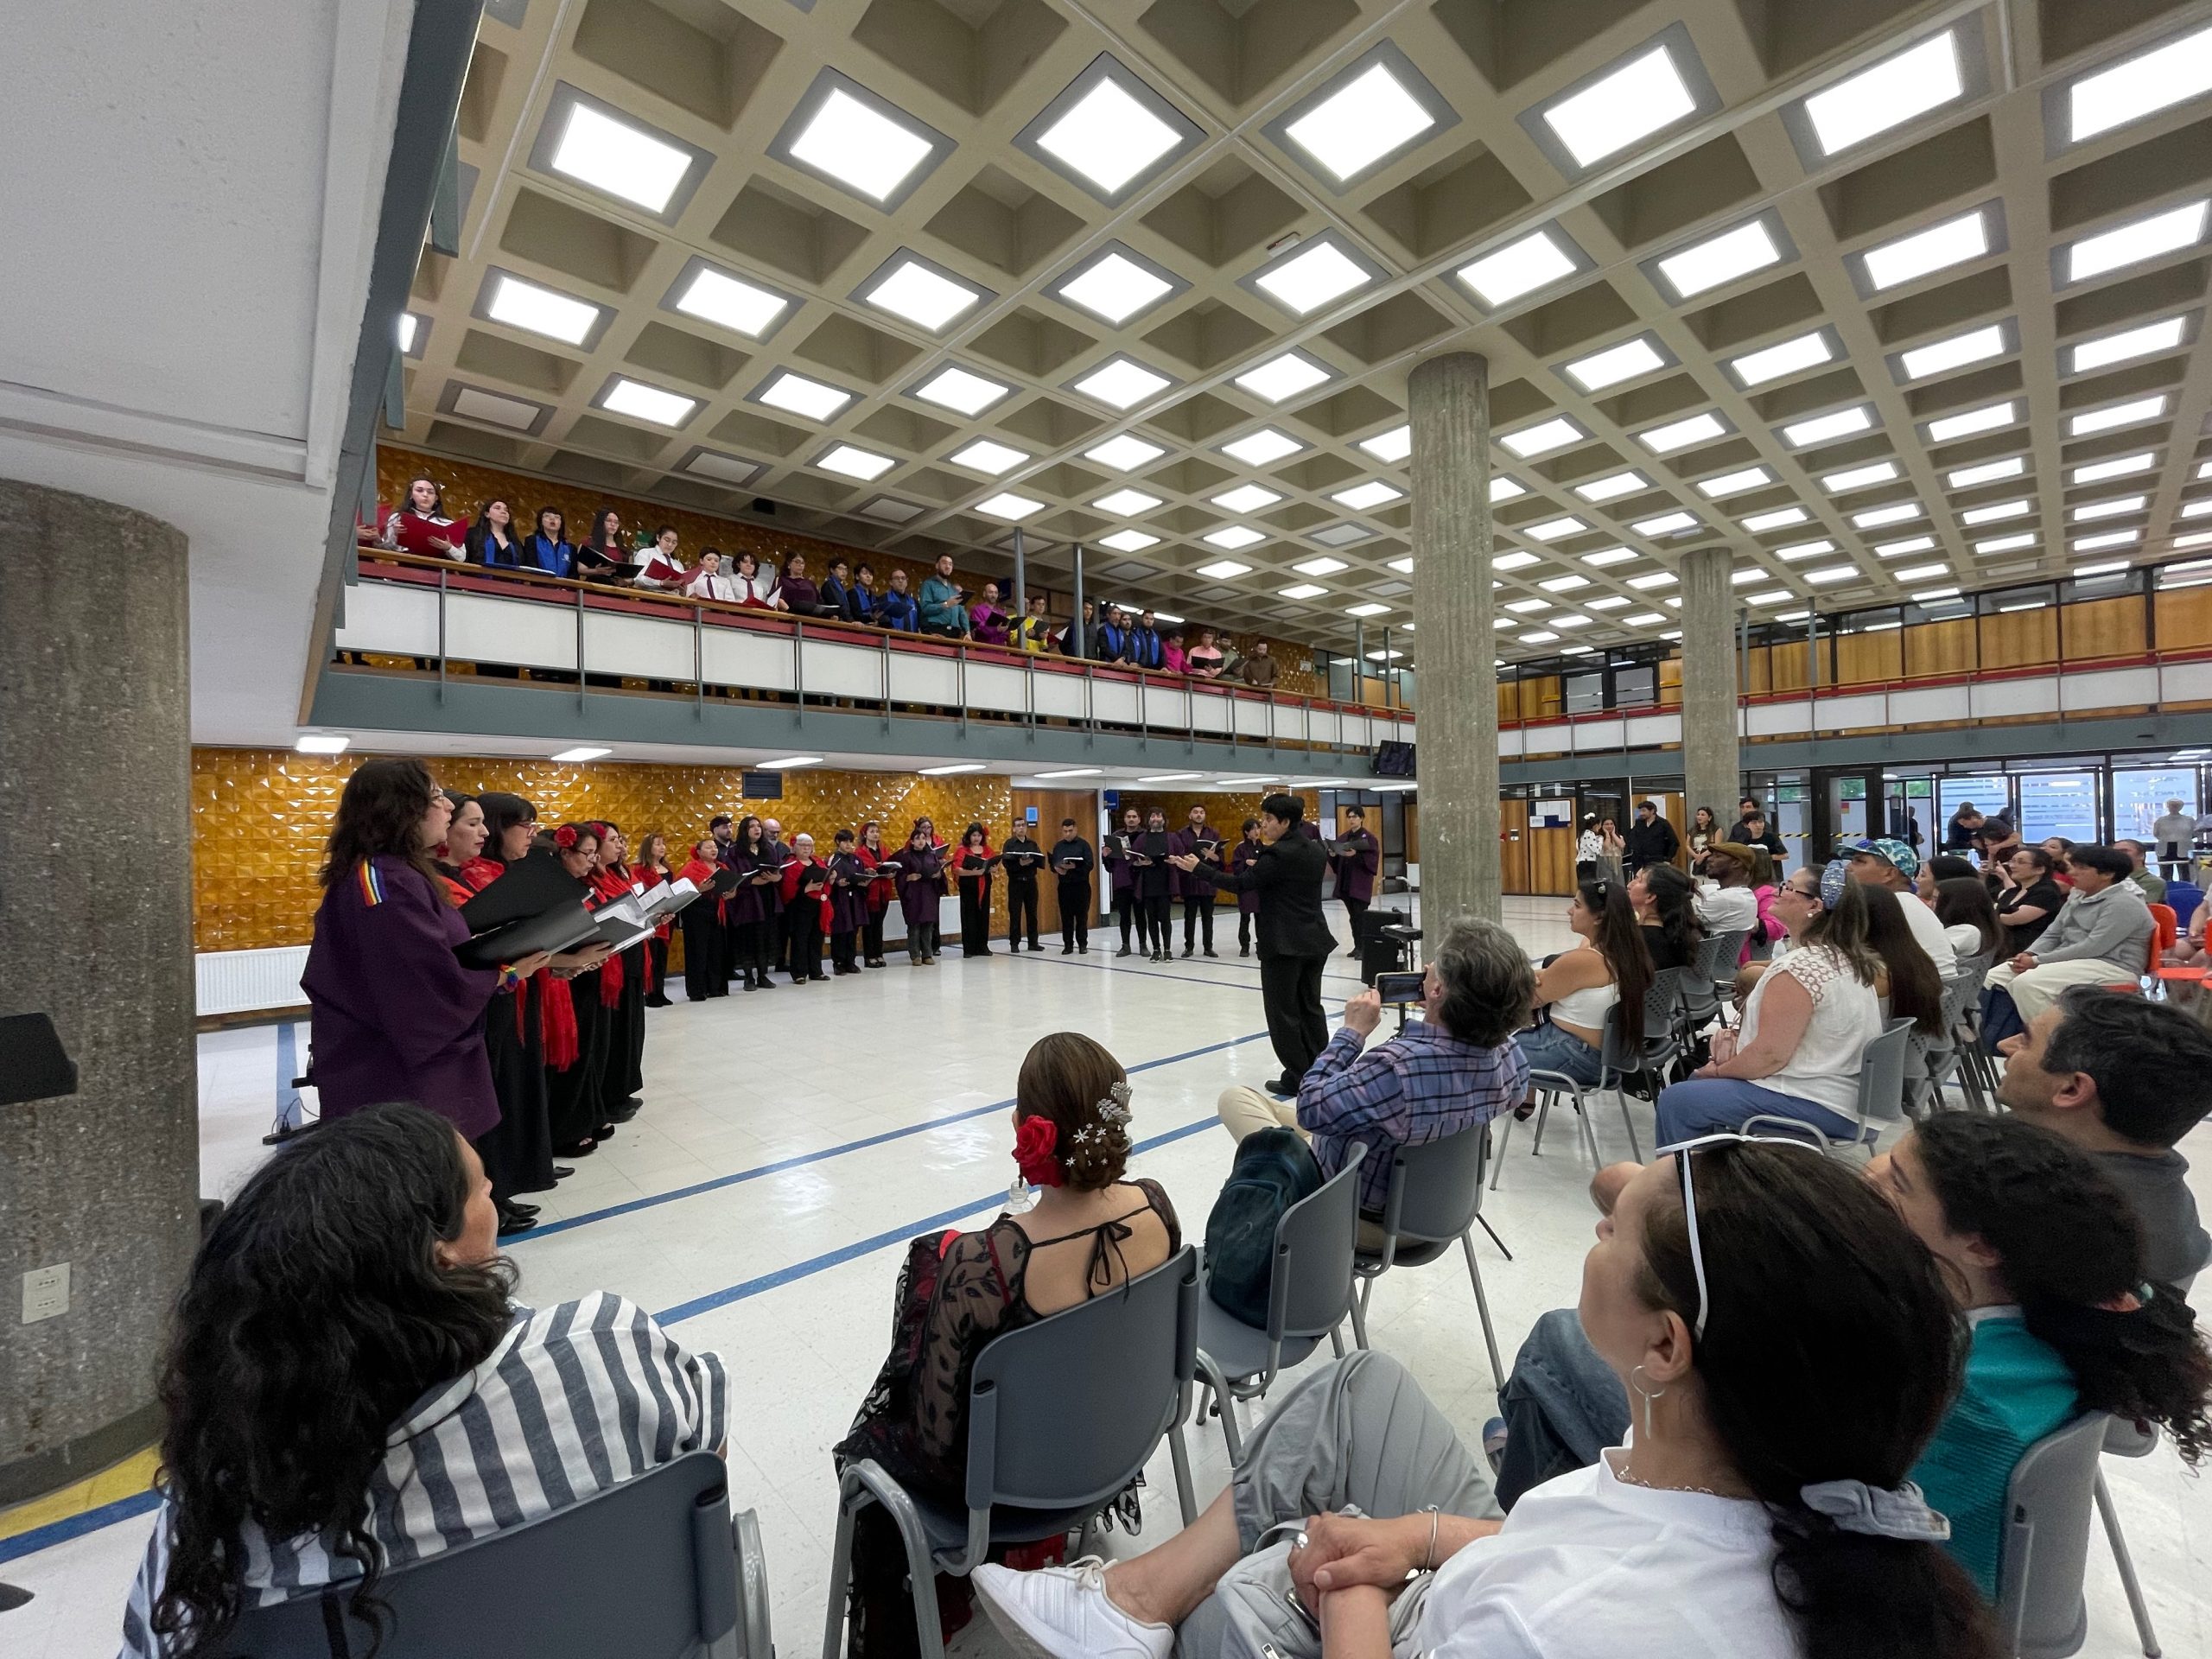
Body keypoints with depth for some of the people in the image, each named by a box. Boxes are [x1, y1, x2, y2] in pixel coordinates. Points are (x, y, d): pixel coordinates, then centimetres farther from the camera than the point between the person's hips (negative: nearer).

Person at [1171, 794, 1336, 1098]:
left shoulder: (1277, 855, -17)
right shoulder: (1315, 851, 8)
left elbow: (1239, 884, -18)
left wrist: (1197, 868, -13)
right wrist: (1260, 867, 15)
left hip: (1284, 945, -8)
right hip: (1314, 941, 8)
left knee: (1283, 1011, 2)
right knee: (1310, 1007, 16)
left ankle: (1296, 1077, 7)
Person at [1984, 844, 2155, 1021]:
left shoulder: (2123, 904, -12)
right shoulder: (2077, 897, 14)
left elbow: (2093, 948, -20)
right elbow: (2052, 934, 17)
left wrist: (2037, 961, -19)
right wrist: (2030, 954, -4)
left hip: (2110, 967, -9)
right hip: (2069, 961, 9)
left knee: (2027, 983, -33)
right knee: (1993, 977, -8)